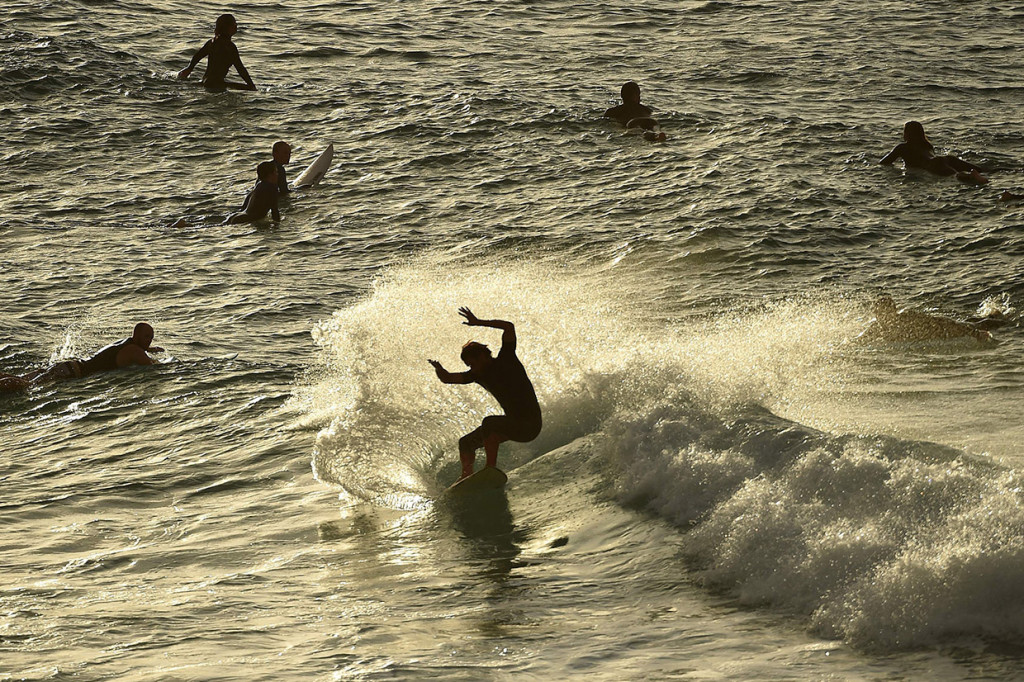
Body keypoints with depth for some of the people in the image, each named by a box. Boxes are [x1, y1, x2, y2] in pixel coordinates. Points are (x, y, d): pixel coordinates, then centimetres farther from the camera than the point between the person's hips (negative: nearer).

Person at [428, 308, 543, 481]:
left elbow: (509, 327, -23)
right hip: (513, 424, 8)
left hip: (530, 423, -8)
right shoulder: (478, 375, 8)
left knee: (489, 423, -33)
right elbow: (447, 378, 6)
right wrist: (439, 369, -16)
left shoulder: (506, 360, -10)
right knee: (466, 443, 11)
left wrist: (478, 322, -24)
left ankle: (491, 469, -35)